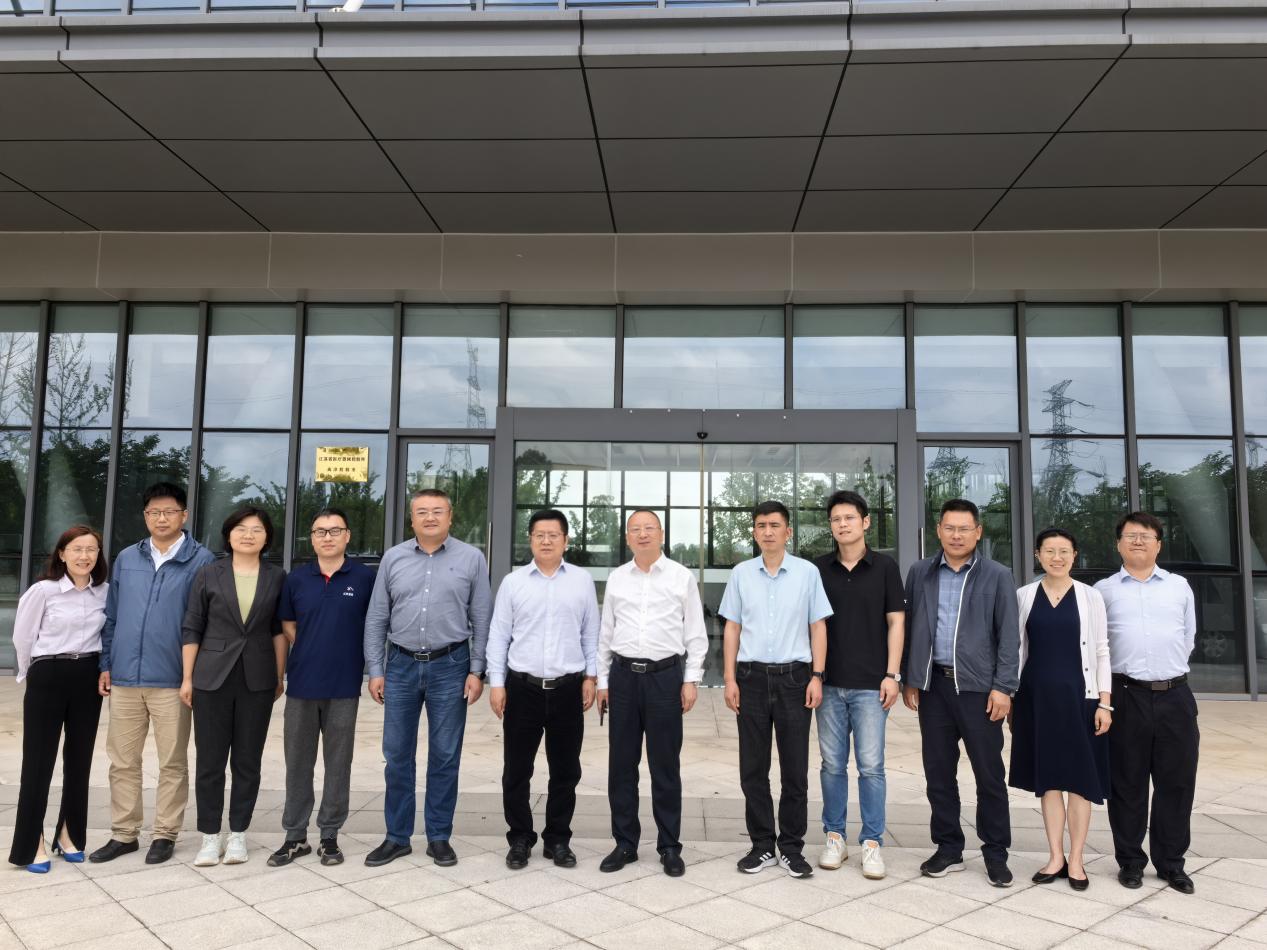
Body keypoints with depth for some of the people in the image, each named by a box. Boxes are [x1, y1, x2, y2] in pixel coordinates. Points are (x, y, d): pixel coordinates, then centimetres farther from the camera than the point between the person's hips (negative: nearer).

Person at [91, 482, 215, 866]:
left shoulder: (201, 560, -5)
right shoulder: (126, 558, 9)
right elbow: (111, 616, 14)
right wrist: (106, 664, 9)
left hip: (172, 680, -4)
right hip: (125, 677, 4)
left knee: (172, 763, 6)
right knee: (122, 761, 11)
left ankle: (165, 834, 18)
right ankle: (123, 833, 24)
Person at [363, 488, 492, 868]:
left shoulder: (471, 558, -1)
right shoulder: (393, 558, 5)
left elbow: (482, 620, 0)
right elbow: (376, 618, 6)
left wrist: (477, 671, -4)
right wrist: (375, 670, 2)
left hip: (450, 666, -2)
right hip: (401, 665, 2)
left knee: (445, 756, 7)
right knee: (397, 754, 9)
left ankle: (439, 837, 20)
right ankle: (397, 837, 23)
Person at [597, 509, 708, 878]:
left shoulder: (682, 577, 1)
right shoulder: (616, 578, 9)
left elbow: (696, 633, 2)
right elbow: (606, 632, 12)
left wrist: (691, 680, -4)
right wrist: (602, 680, 9)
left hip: (665, 675, -3)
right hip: (623, 675, 3)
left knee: (665, 765, 5)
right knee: (621, 764, 8)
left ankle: (670, 846, 18)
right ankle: (625, 843, 21)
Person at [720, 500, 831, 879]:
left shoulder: (807, 572, 0)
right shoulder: (741, 573, 4)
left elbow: (818, 627, 3)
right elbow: (732, 628, 7)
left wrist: (817, 676, -4)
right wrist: (730, 679, 2)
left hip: (793, 676, -1)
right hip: (752, 677, 2)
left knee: (795, 768, 5)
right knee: (753, 768, 7)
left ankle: (792, 847, 19)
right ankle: (762, 846, 20)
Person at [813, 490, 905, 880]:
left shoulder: (885, 567, 1)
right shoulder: (819, 568, 4)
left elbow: (896, 622, 1)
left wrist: (892, 674, -6)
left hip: (870, 684, -2)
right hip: (830, 683, 2)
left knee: (871, 765, 0)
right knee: (832, 764, 8)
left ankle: (872, 842, 12)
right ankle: (834, 837, 20)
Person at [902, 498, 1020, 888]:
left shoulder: (998, 576, 0)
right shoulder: (920, 573, 7)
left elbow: (1009, 636, -2)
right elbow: (909, 627, 9)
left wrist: (1003, 687, -8)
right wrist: (909, 680, 6)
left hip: (978, 687, -2)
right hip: (932, 685, 3)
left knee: (989, 774, 5)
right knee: (938, 771, 9)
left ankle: (995, 853, 19)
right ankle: (948, 847, 22)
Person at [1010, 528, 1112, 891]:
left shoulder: (1090, 596, 1)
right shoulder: (1024, 596, 4)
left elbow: (1101, 651, 2)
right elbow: (1017, 648, 7)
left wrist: (1104, 702, -4)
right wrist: (1010, 698, 6)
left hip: (1078, 694, -1)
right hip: (1037, 696, 2)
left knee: (1079, 777, 4)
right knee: (1048, 776, 8)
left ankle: (1076, 860, 15)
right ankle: (1055, 857, 18)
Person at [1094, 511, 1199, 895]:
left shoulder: (1180, 586, 10)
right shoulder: (1103, 590, 4)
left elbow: (1188, 638, 17)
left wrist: (1168, 669, 15)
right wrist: (1128, 669, 8)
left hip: (1175, 695, 2)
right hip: (1126, 696, -2)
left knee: (1176, 783, 7)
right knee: (1127, 784, 6)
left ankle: (1171, 863, 20)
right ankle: (1130, 861, 17)